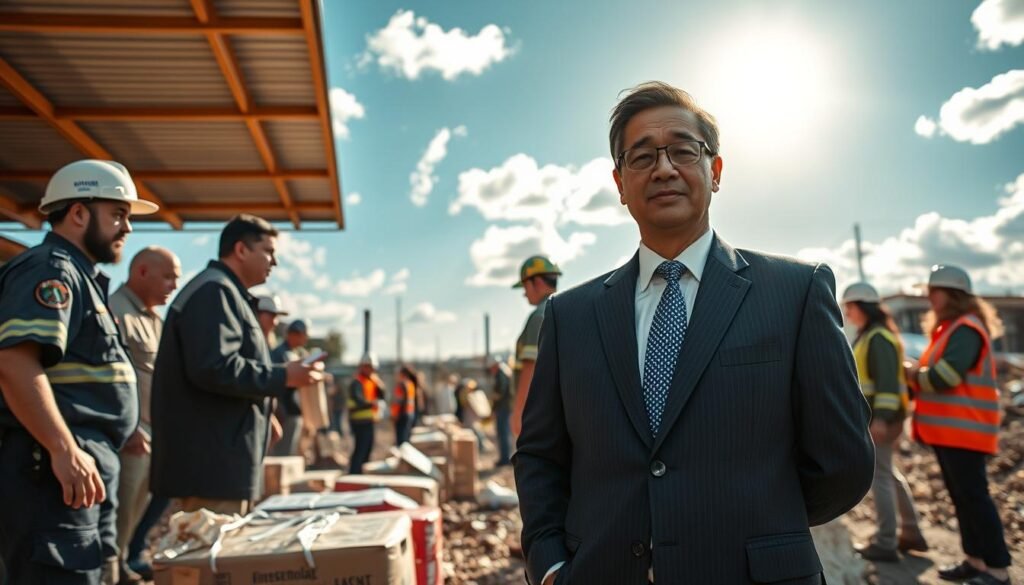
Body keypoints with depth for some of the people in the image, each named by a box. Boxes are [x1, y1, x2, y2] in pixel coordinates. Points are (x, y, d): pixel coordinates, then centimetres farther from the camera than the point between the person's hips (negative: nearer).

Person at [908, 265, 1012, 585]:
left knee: (974, 496, -6)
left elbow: (943, 377, -24)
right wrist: (918, 375, 4)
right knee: (961, 497, 13)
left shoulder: (966, 329, -15)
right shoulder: (949, 329, 17)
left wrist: (913, 374, -6)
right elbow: (936, 374, 23)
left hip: (963, 429, -10)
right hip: (948, 429, 10)